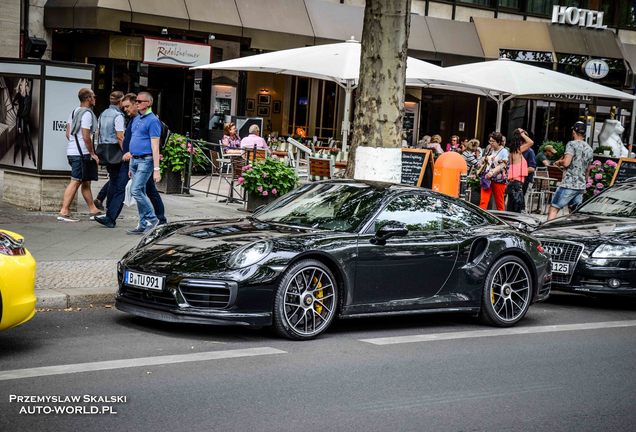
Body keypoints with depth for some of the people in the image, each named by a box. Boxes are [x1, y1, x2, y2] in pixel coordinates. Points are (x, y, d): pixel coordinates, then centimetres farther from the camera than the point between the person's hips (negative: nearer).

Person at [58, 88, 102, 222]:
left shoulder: (74, 112, 14)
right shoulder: (87, 114, -13)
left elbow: (68, 133, 17)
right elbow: (86, 137, -18)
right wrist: (92, 153, -11)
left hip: (72, 150, 10)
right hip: (81, 153, -10)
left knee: (86, 182, 15)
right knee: (75, 182, -8)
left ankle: (93, 211, 22)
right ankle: (64, 212, -10)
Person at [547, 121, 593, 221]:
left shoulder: (572, 144, -7)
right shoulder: (589, 149, 16)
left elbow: (566, 163, -17)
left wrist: (559, 162, 2)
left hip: (568, 184, -7)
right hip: (581, 186, 7)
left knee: (553, 209, -8)